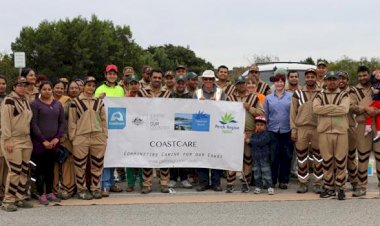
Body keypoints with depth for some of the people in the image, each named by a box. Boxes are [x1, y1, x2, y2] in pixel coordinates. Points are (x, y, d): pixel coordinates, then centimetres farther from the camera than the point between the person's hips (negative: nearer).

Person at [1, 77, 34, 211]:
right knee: (15, 171, -10)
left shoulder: (26, 101, 15)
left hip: (26, 140, 8)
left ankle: (20, 198, 17)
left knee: (24, 171, 8)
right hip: (13, 141, -8)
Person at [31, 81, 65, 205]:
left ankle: (50, 192, 18)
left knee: (51, 168, 9)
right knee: (40, 168, -1)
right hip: (39, 142, -4)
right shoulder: (35, 104, -3)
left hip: (54, 142, 4)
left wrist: (57, 138, -3)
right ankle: (41, 194, 6)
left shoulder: (57, 104, 11)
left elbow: (63, 122, 10)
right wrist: (43, 140, -12)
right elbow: (33, 124, -8)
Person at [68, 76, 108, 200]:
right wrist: (72, 137, -3)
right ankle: (82, 189, 13)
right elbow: (71, 121, 2)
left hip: (98, 138, 3)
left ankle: (96, 188, 19)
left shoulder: (99, 102, 13)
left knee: (97, 164, 7)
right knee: (80, 165, 1)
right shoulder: (75, 102, 3)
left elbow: (103, 119, 14)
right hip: (81, 138, -3)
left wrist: (105, 135, 8)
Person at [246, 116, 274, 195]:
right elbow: (251, 144, 8)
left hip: (264, 156, -6)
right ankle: (258, 187, 17)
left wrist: (250, 140, -21)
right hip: (255, 156, 6)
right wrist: (247, 139, -10)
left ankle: (270, 187, 1)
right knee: (256, 172, 9)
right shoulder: (254, 134, 12)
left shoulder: (266, 134, -9)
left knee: (266, 172, -5)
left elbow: (261, 142, -22)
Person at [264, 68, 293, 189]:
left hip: (287, 131, 0)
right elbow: (265, 115, 11)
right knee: (273, 157, -1)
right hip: (272, 131, 1)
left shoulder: (291, 97, 5)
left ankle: (284, 181, 14)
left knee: (286, 157, 3)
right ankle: (271, 181, 10)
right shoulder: (268, 98, 10)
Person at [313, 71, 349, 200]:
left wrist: (325, 109, -10)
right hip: (324, 132, 1)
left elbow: (344, 110, -12)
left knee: (341, 161, 1)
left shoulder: (344, 96, 8)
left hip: (341, 132, -1)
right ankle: (329, 188, 16)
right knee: (327, 161, 6)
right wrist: (334, 107, -10)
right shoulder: (320, 96, 11)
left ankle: (340, 188, 10)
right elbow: (315, 109, -10)